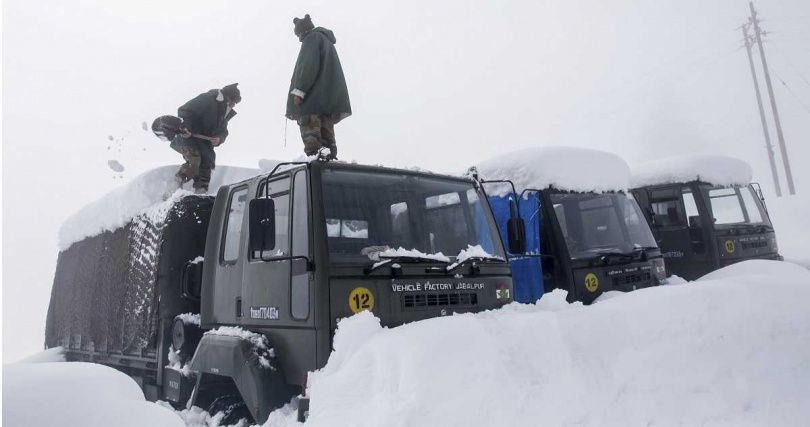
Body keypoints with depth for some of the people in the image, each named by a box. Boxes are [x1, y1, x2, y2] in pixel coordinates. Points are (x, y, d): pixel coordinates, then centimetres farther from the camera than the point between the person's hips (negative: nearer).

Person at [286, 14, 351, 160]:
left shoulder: (312, 38, 0)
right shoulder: (327, 40, 29)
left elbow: (308, 66, -14)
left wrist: (299, 90, -18)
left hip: (314, 98, -9)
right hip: (330, 99, 9)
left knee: (310, 131, -15)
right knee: (326, 131, 6)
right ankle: (329, 158, 3)